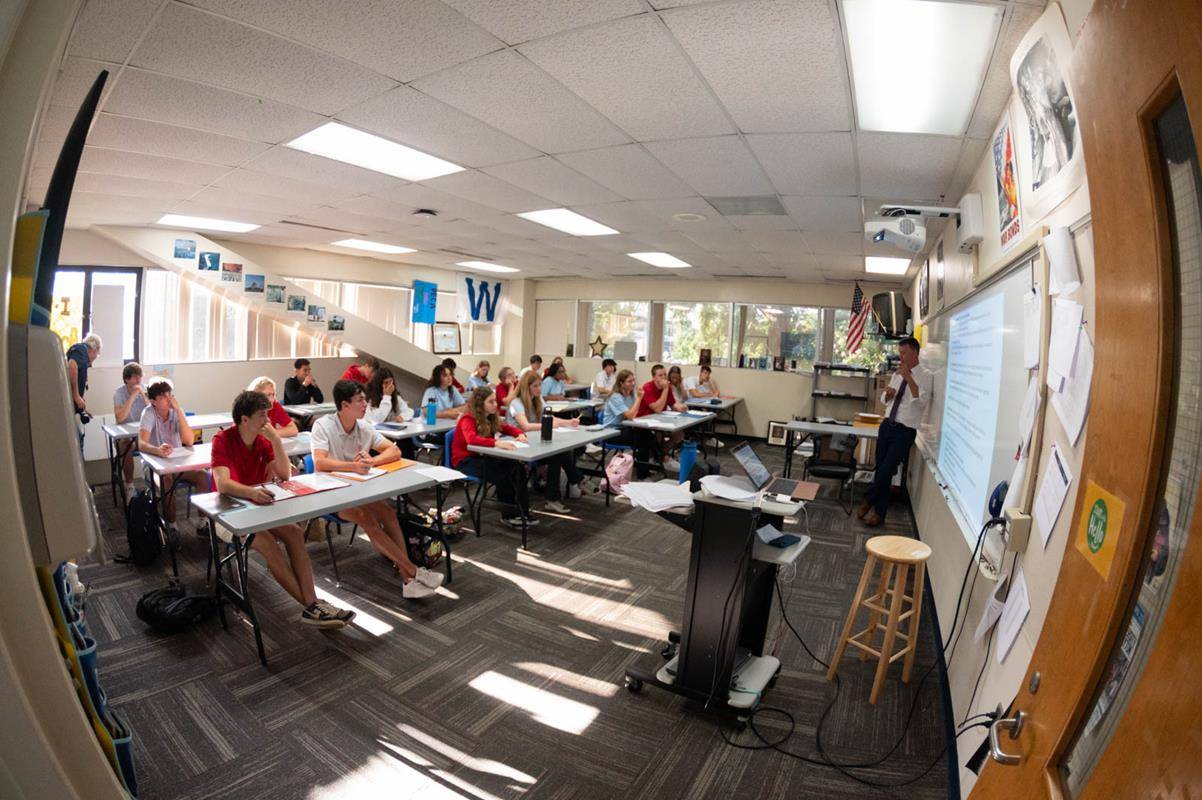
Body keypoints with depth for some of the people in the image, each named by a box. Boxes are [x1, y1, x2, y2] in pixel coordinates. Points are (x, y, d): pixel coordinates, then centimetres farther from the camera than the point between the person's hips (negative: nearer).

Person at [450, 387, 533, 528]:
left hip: (481, 457, 7)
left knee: (517, 468, -17)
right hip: (465, 461, -7)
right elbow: (471, 439, -36)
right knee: (502, 474, -28)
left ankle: (521, 512, -15)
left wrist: (520, 434, -7)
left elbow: (507, 427, 17)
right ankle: (508, 514, -12)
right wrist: (497, 443, -47)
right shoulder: (468, 419, -17)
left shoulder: (491, 418, 6)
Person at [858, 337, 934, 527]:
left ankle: (868, 501, 14)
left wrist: (909, 378, -26)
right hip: (887, 425, 6)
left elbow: (921, 402, -23)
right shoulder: (897, 373, 11)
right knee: (880, 469, 9)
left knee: (886, 470, -7)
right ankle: (880, 511, 22)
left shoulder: (926, 375, -7)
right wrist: (888, 393, -6)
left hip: (905, 431, -6)